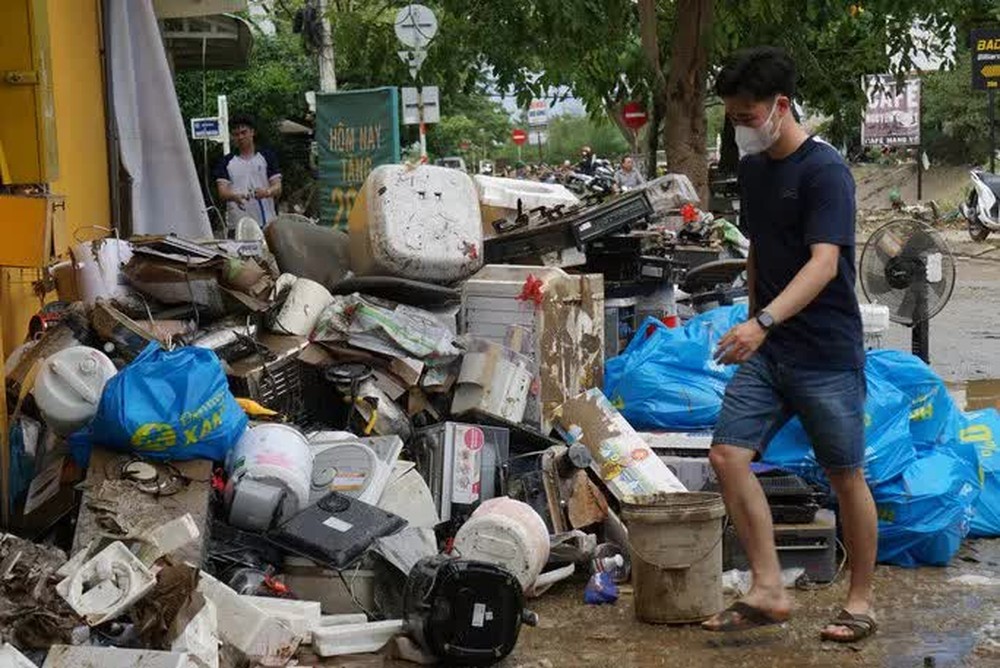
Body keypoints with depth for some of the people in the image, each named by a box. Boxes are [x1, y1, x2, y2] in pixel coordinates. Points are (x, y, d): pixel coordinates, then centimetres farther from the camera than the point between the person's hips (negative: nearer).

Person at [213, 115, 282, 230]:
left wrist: (267, 192, -22)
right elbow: (222, 192, 0)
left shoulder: (267, 156, 9)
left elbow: (278, 188, 2)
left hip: (266, 223, 0)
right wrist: (235, 196, -23)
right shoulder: (226, 162, 11)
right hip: (237, 224, 0)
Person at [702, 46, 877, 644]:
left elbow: (825, 262, -26)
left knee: (847, 478, 4)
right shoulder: (753, 169, 10)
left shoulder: (825, 170, -15)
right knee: (729, 455, -6)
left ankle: (861, 603, 18)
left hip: (827, 353, -7)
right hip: (767, 349, 7)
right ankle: (769, 591, -1)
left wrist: (765, 320, -38)